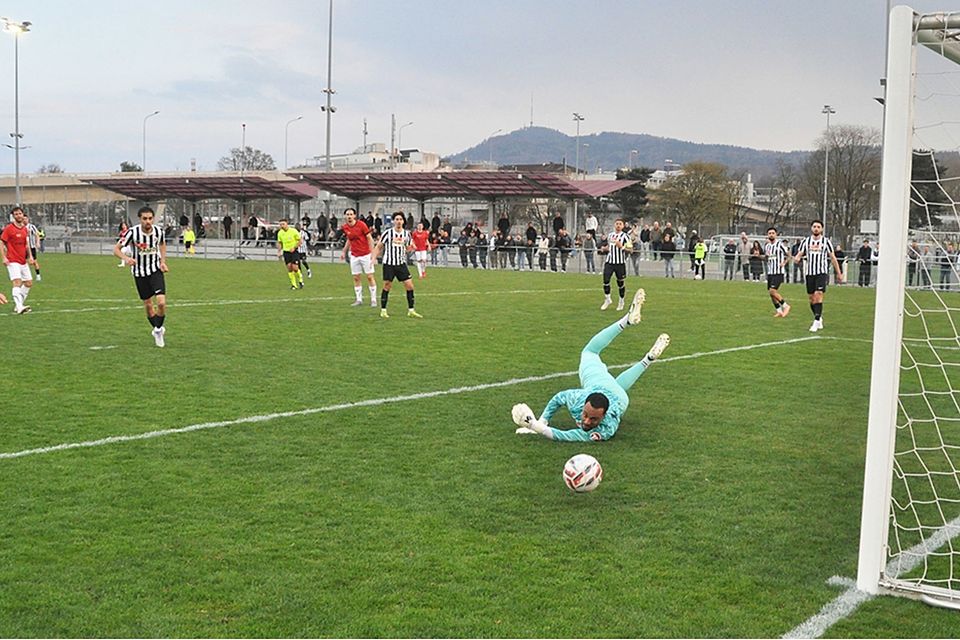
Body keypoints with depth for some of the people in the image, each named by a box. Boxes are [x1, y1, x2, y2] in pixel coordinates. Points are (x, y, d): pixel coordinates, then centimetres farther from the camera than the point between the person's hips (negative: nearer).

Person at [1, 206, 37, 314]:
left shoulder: (25, 229, 12)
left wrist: (30, 256, 12)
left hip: (23, 262, 7)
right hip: (13, 261, -7)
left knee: (29, 283, 9)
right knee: (17, 282, -19)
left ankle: (18, 305, 21)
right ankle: (19, 307, -25)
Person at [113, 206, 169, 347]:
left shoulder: (159, 231, -9)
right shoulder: (132, 232, -18)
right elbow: (116, 249, -14)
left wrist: (163, 261, 1)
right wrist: (126, 258, -34)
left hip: (156, 270, 1)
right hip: (139, 273, -1)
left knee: (161, 302, -16)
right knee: (148, 305, 7)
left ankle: (158, 330, 8)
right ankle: (158, 330, 32)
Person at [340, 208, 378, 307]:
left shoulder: (361, 224, -12)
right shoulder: (345, 227, 2)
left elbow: (370, 238, -9)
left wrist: (373, 253, -14)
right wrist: (344, 252, 18)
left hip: (365, 255, -4)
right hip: (354, 256, 4)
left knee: (370, 277, -2)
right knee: (356, 278, 4)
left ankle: (373, 300, 6)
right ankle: (359, 299, 13)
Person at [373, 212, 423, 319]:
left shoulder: (407, 234, 4)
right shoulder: (388, 233, -6)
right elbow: (378, 247, 0)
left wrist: (411, 247, -1)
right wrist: (373, 258, -8)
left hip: (401, 264, 3)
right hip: (388, 264, -3)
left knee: (409, 286, -3)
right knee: (387, 286, 0)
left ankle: (411, 310, 7)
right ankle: (383, 310, 12)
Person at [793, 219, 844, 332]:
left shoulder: (826, 242, 1)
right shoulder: (805, 241, 8)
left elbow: (833, 258, 7)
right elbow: (799, 254, 6)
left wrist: (839, 273, 8)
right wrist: (797, 259, -19)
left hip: (822, 273, -3)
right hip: (810, 273, 3)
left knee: (818, 295, -17)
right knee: (812, 298, 6)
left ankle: (816, 322, -17)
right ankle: (819, 319, 24)